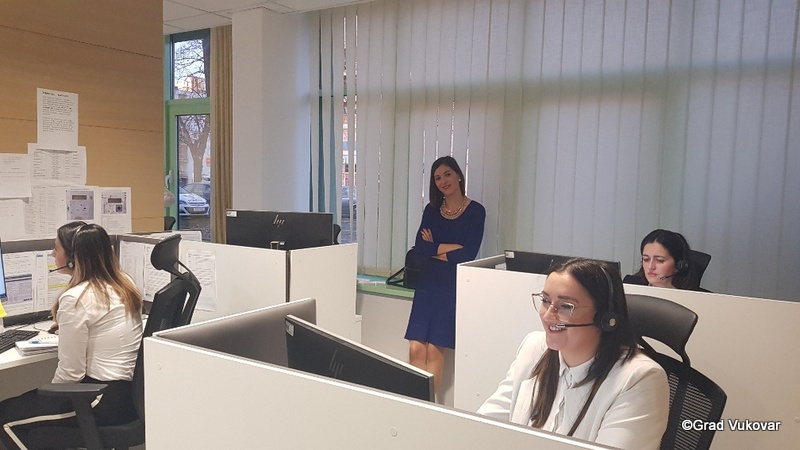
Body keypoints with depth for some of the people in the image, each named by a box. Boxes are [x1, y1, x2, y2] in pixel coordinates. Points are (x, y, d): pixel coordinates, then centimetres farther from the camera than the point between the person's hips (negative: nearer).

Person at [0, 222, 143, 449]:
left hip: (105, 401, -9)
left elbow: (71, 373, -16)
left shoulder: (76, 298, -20)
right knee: (28, 400, 26)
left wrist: (48, 395, 3)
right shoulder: (124, 282, 4)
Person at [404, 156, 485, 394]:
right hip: (428, 281, 4)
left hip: (454, 285, -4)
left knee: (435, 349, -6)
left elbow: (468, 254, -10)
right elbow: (419, 247, 0)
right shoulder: (431, 210, 11)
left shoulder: (475, 211, -2)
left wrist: (434, 248, -3)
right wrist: (449, 247, -9)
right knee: (416, 348, -6)